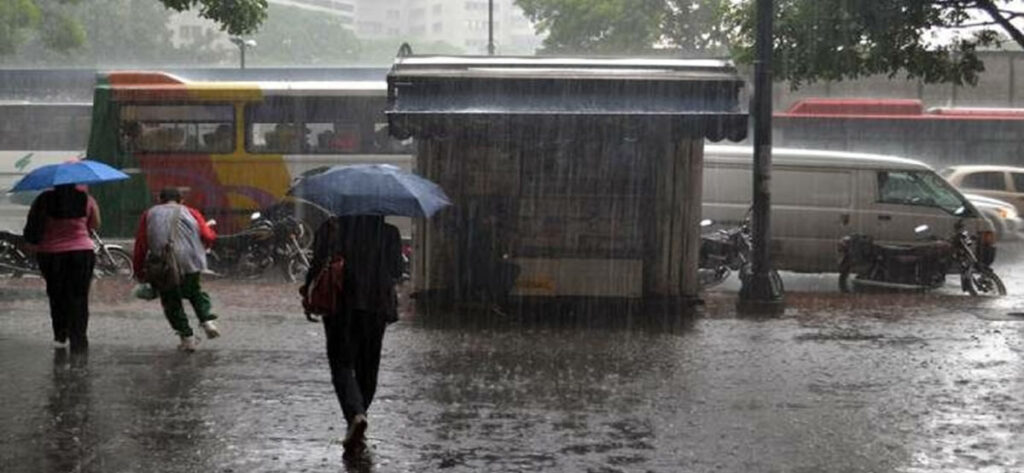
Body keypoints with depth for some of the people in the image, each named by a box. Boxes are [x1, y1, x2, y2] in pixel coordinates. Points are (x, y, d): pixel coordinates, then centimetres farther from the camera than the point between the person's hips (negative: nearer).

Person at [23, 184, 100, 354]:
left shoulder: (43, 200, -8)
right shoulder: (86, 199, -8)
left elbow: (32, 229, -2)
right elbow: (96, 225, 5)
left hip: (50, 254, 1)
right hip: (81, 252, -1)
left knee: (56, 295, 17)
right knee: (79, 297, 5)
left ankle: (60, 336, 19)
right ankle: (78, 341, 1)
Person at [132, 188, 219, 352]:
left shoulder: (149, 215, 16)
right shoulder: (190, 212, 15)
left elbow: (140, 246, 9)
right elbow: (208, 236, 4)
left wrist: (139, 272, 13)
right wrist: (200, 248, 25)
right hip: (191, 261, 1)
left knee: (172, 301, 11)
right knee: (195, 292, 25)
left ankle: (187, 337, 7)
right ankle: (207, 320, 7)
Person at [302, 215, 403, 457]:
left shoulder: (330, 228, -3)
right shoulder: (389, 231, 1)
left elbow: (318, 265, -7)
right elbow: (396, 270, 3)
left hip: (340, 307, -2)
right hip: (376, 307, 2)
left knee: (342, 365, -2)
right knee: (367, 367, 15)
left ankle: (356, 414, -26)